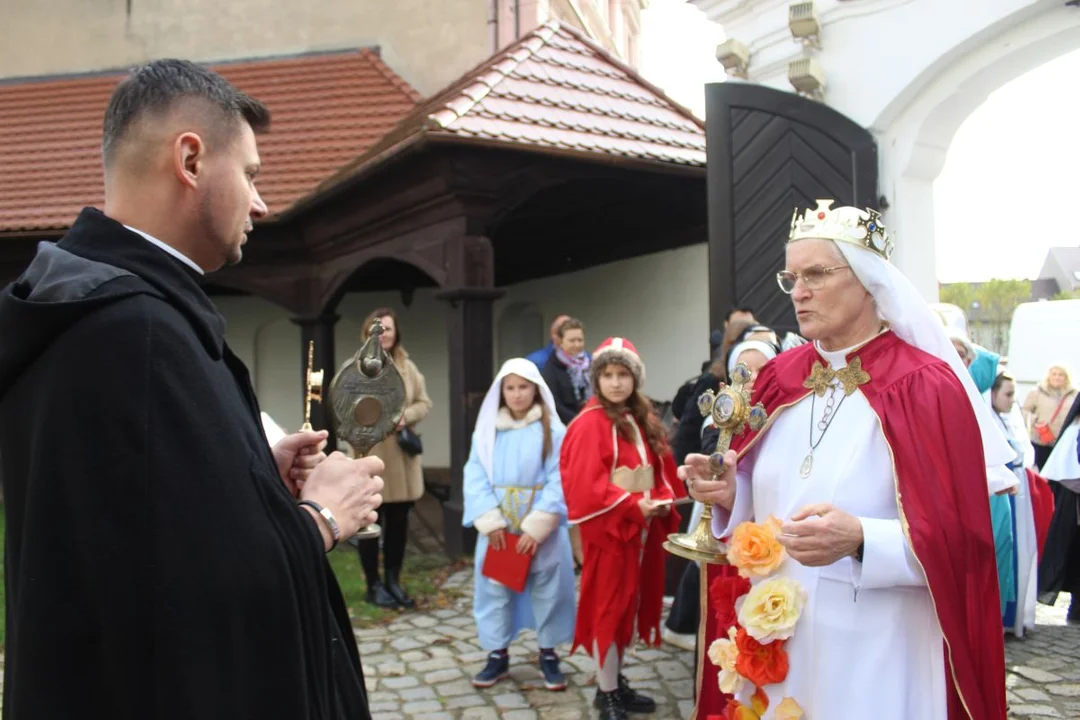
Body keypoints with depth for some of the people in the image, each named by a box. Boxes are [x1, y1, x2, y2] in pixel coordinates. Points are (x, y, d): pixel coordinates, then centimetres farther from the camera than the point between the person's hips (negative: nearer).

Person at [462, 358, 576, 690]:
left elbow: (559, 482, -10)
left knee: (548, 589, 6)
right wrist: (490, 522, -14)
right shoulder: (487, 430, 4)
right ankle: (497, 655, 26)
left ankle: (548, 654, 24)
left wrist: (536, 527, -17)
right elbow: (475, 477, -2)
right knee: (495, 589, 9)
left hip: (543, 529, -2)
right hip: (498, 527, 2)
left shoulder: (552, 430, -5)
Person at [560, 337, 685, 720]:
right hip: (608, 529, -7)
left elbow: (660, 468, 15)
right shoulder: (589, 424, -12)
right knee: (609, 607, 1)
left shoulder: (644, 422, 11)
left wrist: (664, 500, -4)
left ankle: (616, 680, 30)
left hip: (643, 529, 7)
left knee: (632, 605, 15)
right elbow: (585, 484, -18)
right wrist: (633, 505, -21)